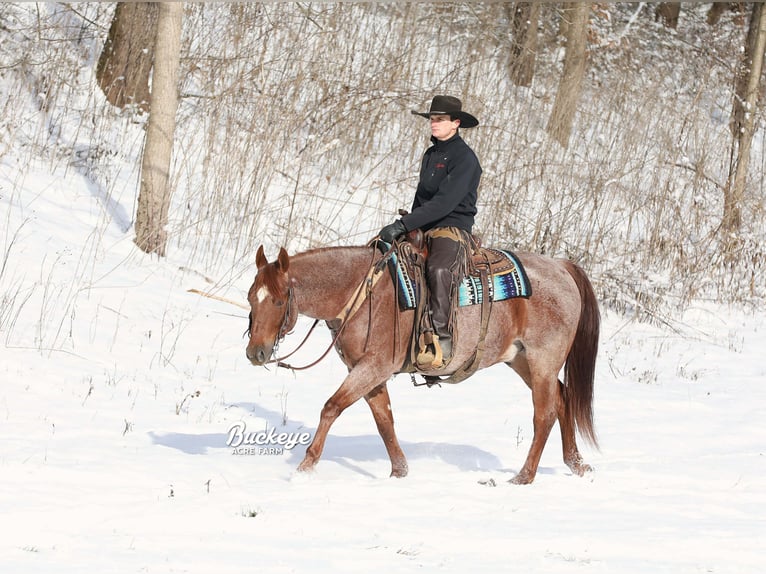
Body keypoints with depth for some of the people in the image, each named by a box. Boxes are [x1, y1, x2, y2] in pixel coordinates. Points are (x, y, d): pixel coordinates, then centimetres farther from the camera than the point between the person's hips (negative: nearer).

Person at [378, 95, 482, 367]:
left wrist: (404, 224, -24)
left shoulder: (464, 158, -9)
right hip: (423, 231, 9)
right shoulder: (430, 155, 17)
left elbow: (444, 202, -19)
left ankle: (442, 337, -38)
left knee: (439, 269, -38)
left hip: (453, 229, -9)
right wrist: (405, 228, 14)